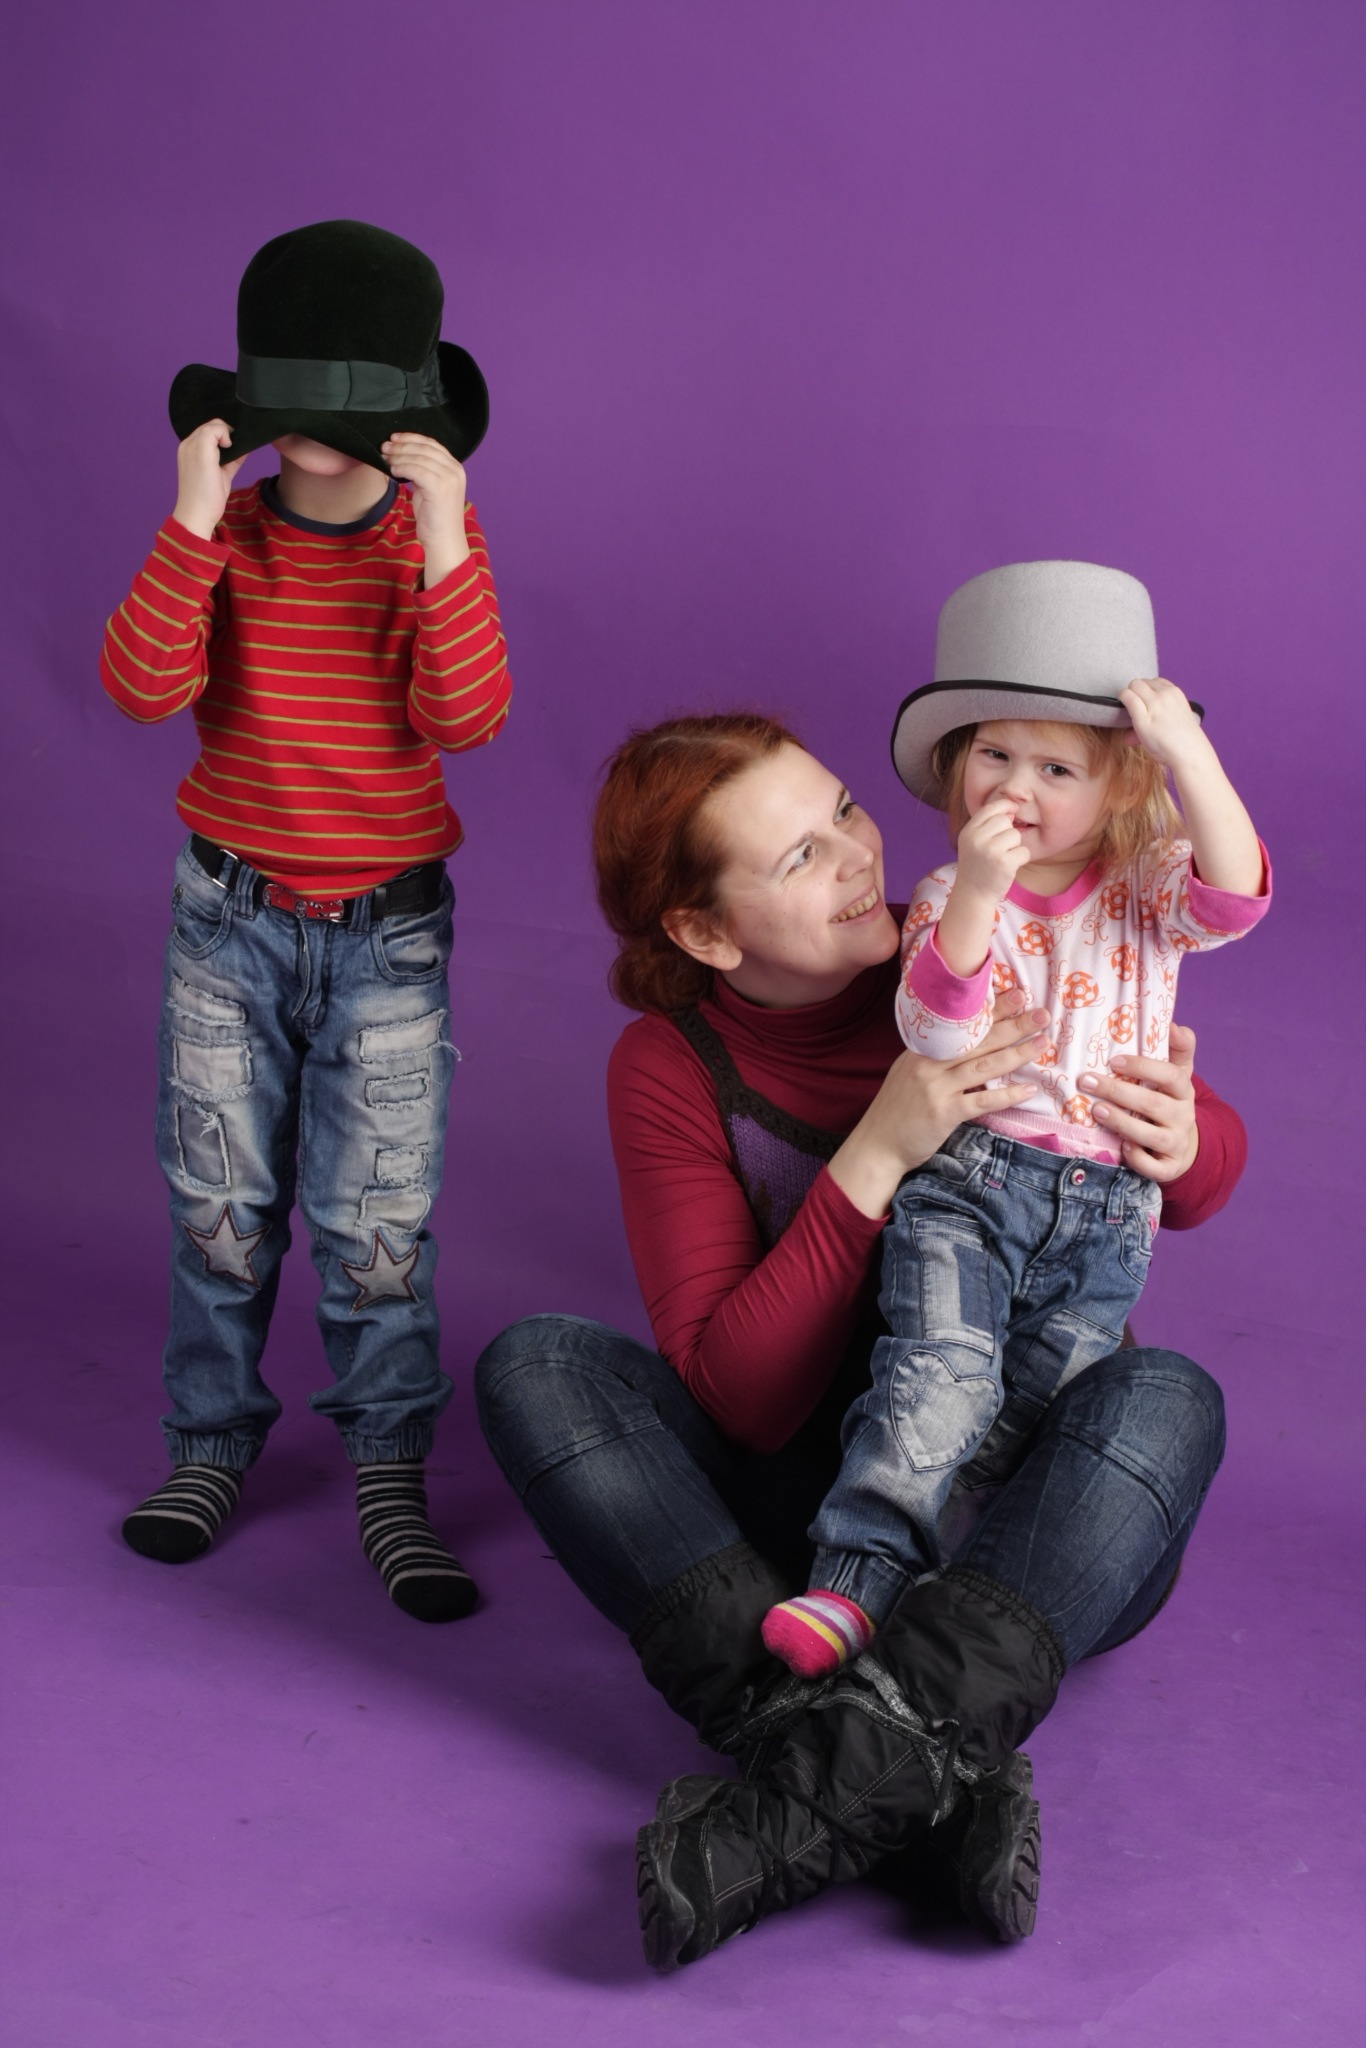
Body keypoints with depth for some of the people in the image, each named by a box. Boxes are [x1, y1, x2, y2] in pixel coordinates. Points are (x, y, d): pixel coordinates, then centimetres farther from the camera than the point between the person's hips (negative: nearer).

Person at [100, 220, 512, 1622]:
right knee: (218, 1201, 11)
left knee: (378, 1217, 2)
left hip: (389, 932, -1)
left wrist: (443, 540, -28)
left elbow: (468, 719, -20)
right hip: (228, 918, 2)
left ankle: (389, 1469, 17)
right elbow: (141, 686, -19)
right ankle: (213, 1437, 28)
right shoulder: (225, 536, -3)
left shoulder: (437, 536, -6)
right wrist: (194, 520, -25)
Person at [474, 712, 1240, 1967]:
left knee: (1168, 1396, -32)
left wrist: (1183, 1142, -21)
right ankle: (934, 1783, -38)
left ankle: (840, 1791, -43)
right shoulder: (673, 1067, -9)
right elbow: (742, 1396, -17)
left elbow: (1213, 1168, 5)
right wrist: (876, 1156, -28)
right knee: (536, 1366, -22)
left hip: (1041, 1515, 0)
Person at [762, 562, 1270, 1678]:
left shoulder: (1146, 891, 7)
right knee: (941, 1375, -22)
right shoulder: (951, 899, 4)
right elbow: (936, 1031, -13)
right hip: (967, 1180, -2)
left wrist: (1190, 752, -24)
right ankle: (852, 1583, -22)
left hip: (1105, 1212, 2)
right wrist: (976, 896, -27)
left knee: (1020, 1419, -2)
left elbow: (1236, 895, -15)